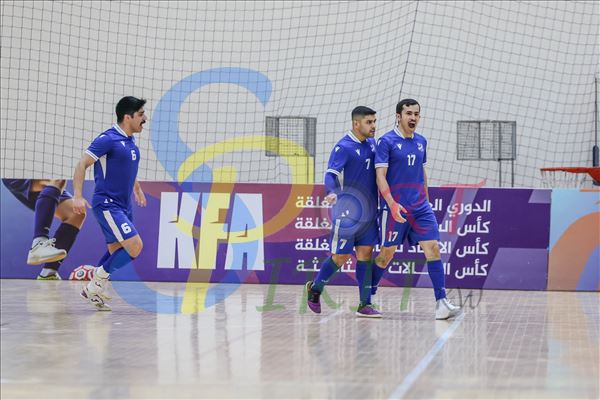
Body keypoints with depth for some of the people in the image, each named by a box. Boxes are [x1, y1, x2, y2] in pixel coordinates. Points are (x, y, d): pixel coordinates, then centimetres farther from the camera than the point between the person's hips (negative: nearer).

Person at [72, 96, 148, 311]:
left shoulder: (130, 141, 13)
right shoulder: (108, 139, -14)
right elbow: (82, 164, -16)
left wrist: (138, 189, 35)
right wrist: (77, 196, -24)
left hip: (123, 206, 9)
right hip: (107, 204, -9)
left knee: (115, 252, 11)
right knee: (134, 246, -18)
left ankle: (94, 290, 21)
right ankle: (98, 282, -5)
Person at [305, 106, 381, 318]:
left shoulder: (371, 142, 10)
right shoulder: (343, 147, -14)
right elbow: (330, 174, -23)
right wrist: (332, 192, -42)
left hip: (368, 211, 7)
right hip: (348, 211, -7)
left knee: (365, 253, 3)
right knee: (341, 256, -1)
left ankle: (365, 304, 3)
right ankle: (315, 288, 22)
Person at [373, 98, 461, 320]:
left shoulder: (421, 142, 12)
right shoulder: (386, 142, -7)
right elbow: (380, 176, -13)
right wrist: (392, 204, -23)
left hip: (420, 207, 5)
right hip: (395, 207, -5)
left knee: (433, 248, -7)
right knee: (387, 253, 3)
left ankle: (441, 302, -11)